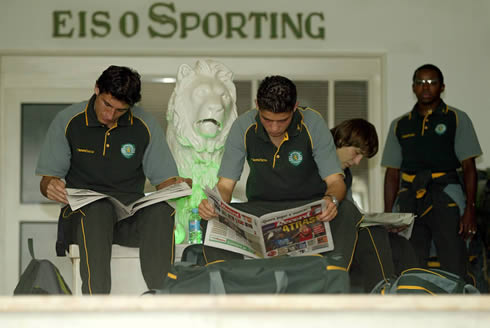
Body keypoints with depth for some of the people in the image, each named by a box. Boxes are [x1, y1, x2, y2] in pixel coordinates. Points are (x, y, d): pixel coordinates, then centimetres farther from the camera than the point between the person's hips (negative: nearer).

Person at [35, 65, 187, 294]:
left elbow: (164, 179, 9)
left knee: (161, 209, -33)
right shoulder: (68, 121, 4)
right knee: (98, 209, -38)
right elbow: (47, 179, 7)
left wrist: (178, 186, -15)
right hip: (82, 212, -1)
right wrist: (51, 187, -18)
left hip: (131, 215, 2)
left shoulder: (145, 126, 6)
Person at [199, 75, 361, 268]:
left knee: (346, 212, -33)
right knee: (213, 219, -27)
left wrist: (331, 200, -36)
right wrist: (212, 204, -30)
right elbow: (225, 185, -5)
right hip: (260, 208, 1)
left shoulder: (313, 124, -12)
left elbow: (335, 180, -11)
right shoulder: (243, 127, -9)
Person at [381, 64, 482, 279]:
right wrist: (387, 214, 8)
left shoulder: (457, 119, 9)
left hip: (445, 198, -3)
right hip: (409, 200, 3)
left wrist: (470, 208, -9)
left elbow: (469, 167, 2)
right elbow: (392, 174, 17)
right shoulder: (399, 125, 18)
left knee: (453, 270, -10)